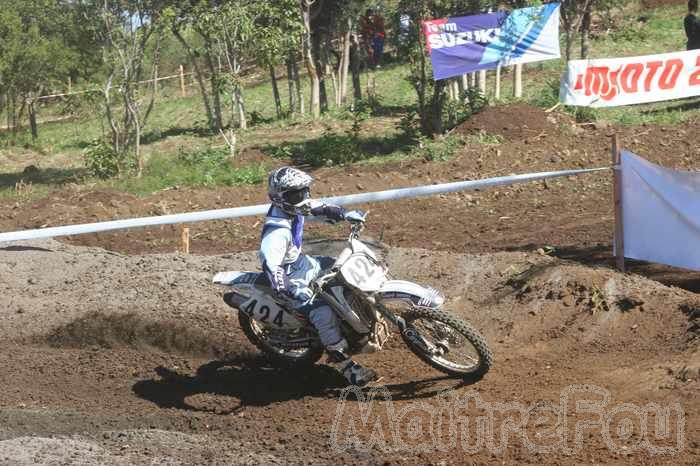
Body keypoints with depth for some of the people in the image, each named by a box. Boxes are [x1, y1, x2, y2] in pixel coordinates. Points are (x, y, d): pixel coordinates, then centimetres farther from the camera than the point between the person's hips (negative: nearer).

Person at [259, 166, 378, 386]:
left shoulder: (293, 206, -8)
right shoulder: (276, 232, -34)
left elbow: (319, 209, 7)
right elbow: (271, 266, -41)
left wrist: (346, 214, -7)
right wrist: (291, 292, -47)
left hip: (300, 262, 10)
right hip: (289, 276, -10)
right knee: (324, 313, -22)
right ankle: (344, 364, -12)